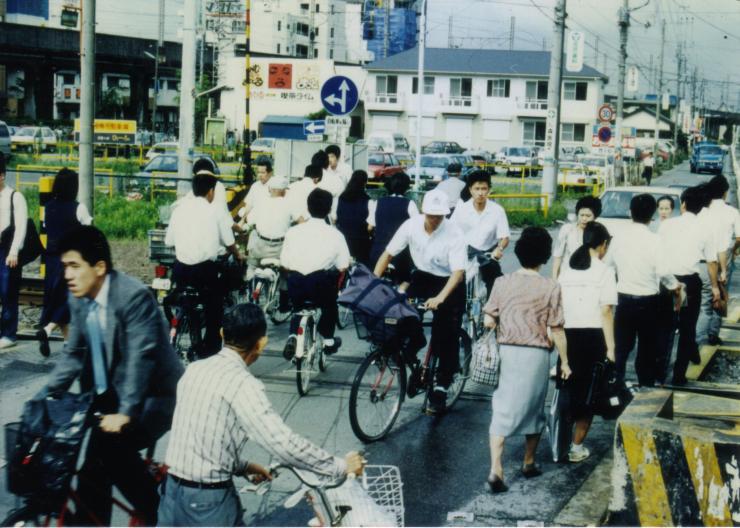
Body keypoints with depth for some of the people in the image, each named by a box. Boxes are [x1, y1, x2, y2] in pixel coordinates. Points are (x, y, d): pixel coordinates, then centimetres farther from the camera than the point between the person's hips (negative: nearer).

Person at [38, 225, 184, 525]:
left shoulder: (134, 296, -23)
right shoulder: (78, 299, 0)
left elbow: (141, 356, -29)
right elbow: (74, 354, 7)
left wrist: (125, 412, -34)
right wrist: (44, 398, -3)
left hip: (154, 394, -8)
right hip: (110, 394, 8)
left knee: (112, 443, -25)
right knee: (93, 461, 4)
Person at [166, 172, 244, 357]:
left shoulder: (180, 209, 3)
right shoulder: (213, 213, -4)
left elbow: (169, 241, 6)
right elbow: (229, 242, 6)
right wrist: (238, 255, 27)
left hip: (180, 269, 4)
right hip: (204, 269, -4)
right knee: (214, 306, 11)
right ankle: (211, 347, 11)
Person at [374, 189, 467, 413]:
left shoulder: (453, 234, -24)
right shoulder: (411, 225, -15)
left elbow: (458, 272, -28)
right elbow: (388, 254, -8)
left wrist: (439, 298, -42)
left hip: (448, 283, -4)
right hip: (422, 276, 4)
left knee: (446, 337, -7)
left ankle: (441, 388, 2)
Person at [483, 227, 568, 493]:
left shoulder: (502, 283, -2)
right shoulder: (550, 288, -9)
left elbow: (488, 321, -1)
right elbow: (557, 330, -7)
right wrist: (564, 361, 3)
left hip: (506, 351, 2)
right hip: (536, 354, -1)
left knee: (503, 409, 4)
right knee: (534, 407, 17)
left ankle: (496, 469, -9)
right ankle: (529, 463, 31)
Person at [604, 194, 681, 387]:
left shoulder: (619, 236, -3)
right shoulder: (653, 240, -14)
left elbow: (609, 263, 5)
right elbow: (663, 271, -17)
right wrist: (676, 288, 0)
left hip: (624, 298, 3)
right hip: (647, 300, -3)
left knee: (621, 346, 12)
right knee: (647, 347, 9)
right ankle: (646, 386, 13)